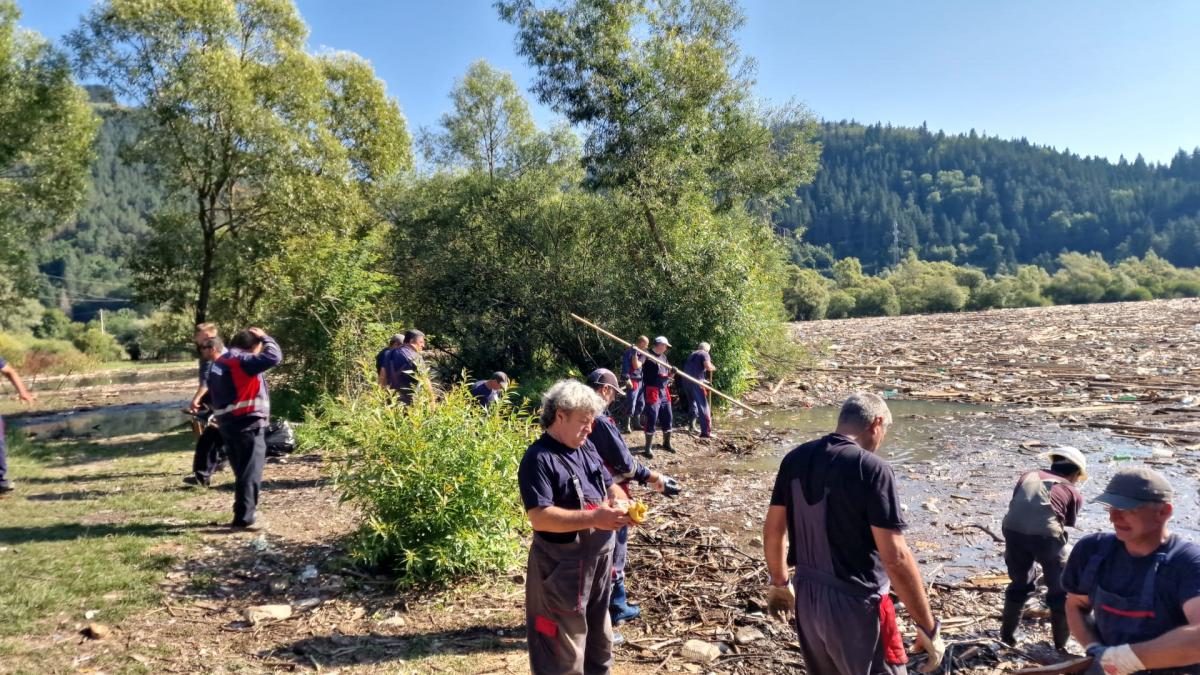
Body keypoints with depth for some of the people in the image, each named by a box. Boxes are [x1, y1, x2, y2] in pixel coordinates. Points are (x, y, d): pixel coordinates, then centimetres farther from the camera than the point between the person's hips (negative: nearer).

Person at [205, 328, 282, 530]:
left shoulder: (219, 363, 14)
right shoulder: (242, 361, -15)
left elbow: (213, 394, 19)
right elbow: (274, 356, -22)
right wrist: (264, 337, -6)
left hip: (228, 424, 9)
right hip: (248, 424, -9)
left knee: (242, 472, 18)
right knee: (251, 473, -4)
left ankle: (244, 512, 26)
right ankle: (244, 519, -4)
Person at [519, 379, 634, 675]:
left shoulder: (586, 447, 6)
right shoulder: (539, 459, -21)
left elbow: (609, 485, 15)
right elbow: (539, 517, -29)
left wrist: (621, 503, -9)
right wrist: (593, 518, -31)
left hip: (599, 556, 8)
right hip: (562, 566, -8)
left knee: (598, 631, 26)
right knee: (563, 648, 4)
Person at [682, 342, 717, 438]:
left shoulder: (692, 354, 25)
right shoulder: (704, 354, 2)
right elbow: (708, 366, -16)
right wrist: (713, 368, 7)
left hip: (686, 381, 8)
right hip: (696, 382, -8)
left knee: (692, 404, 24)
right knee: (703, 406, -8)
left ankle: (691, 426, 35)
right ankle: (705, 432, -15)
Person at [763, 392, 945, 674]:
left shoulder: (795, 459, -1)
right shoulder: (872, 469, -19)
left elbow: (772, 531, 7)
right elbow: (896, 558, -22)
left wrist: (779, 582, 22)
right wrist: (928, 627, -12)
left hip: (807, 597, 6)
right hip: (856, 605, -6)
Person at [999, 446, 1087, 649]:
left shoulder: (1029, 475, 27)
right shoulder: (1073, 493, 21)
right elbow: (1067, 524, 22)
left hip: (1013, 528, 3)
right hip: (1044, 533, -3)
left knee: (1019, 583, 27)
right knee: (1060, 591, 21)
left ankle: (1007, 635, 34)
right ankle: (1061, 643, 28)